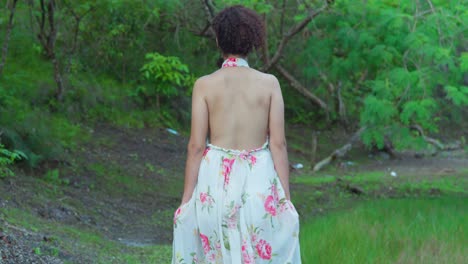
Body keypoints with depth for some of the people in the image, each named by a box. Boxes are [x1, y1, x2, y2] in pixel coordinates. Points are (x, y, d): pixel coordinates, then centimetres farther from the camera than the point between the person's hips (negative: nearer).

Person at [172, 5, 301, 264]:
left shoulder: (204, 85, -4)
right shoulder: (269, 83, -3)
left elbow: (196, 146, -6)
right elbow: (278, 143, -4)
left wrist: (186, 200, -1)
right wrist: (285, 197, 1)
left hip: (216, 181, 0)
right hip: (259, 182, 0)